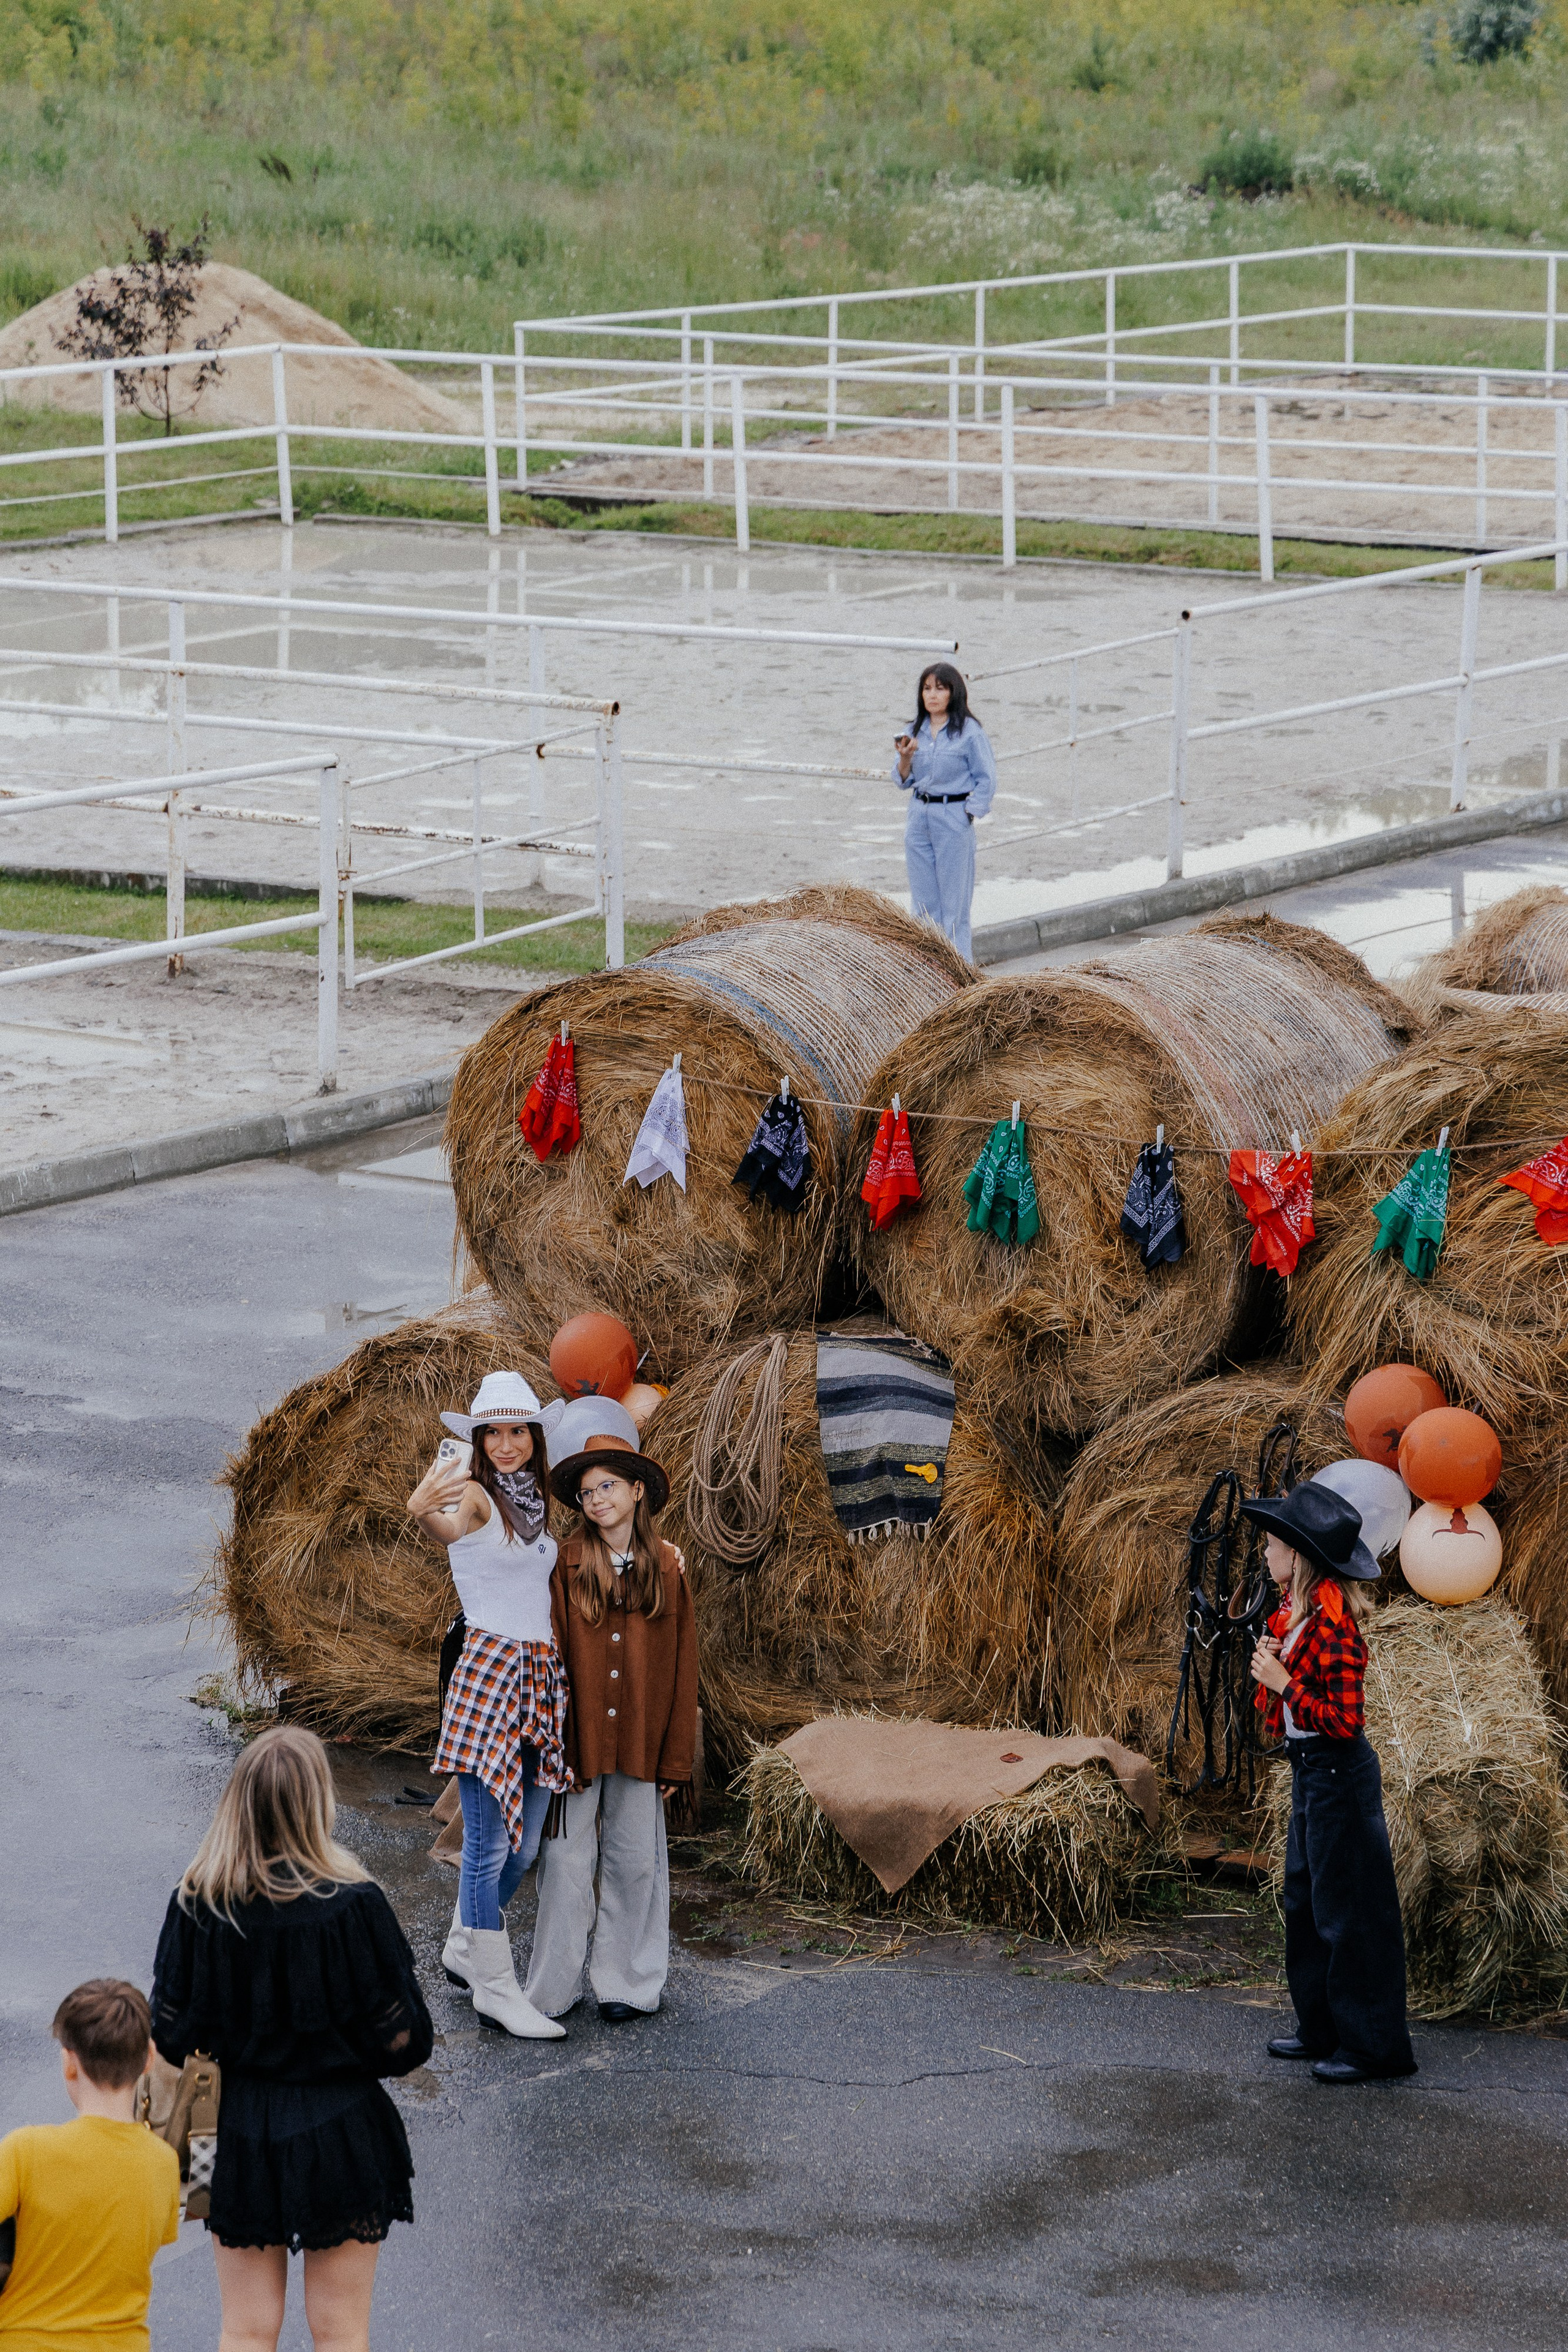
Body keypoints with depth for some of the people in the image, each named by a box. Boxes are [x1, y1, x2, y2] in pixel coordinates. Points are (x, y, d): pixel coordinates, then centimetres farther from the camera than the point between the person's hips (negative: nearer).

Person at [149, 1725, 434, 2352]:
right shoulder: (353, 1906, -20)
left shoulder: (196, 1905, -12)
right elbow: (401, 2040, -13)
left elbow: (170, 2038, -4)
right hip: (339, 2135, -2)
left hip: (236, 2135, 2)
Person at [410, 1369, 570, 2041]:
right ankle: (495, 1989, -1)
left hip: (542, 1676, 8)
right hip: (489, 1669, -8)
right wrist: (421, 1510, -53)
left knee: (525, 1841, 12)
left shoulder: (537, 1501, 15)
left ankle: (464, 1949, 31)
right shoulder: (474, 1493, -7)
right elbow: (449, 1529, -28)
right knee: (489, 1840, -6)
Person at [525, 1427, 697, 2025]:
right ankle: (553, 1991, 8)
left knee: (635, 1859, 8)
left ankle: (625, 1984, 20)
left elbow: (682, 1666, 4)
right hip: (576, 1739, -2)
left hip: (639, 1740, 2)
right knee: (567, 1859, 0)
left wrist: (676, 1756, 2)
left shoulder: (667, 1568, 1)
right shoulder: (566, 1566, -4)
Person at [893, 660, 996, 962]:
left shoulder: (969, 731, -8)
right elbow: (903, 780, 12)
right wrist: (905, 758, -8)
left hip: (954, 819, -5)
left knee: (954, 900, -2)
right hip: (920, 817, 5)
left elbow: (986, 780, -4)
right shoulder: (916, 731, 8)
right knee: (923, 897, 7)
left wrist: (968, 814, -9)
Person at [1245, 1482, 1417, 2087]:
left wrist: (1283, 1682, -19)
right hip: (1309, 1771, 10)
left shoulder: (1333, 1626, -22)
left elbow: (1344, 1720, -23)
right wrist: (1269, 1663, -1)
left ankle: (1374, 2045, 5)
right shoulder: (1298, 1610, 6)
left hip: (1339, 1774, -10)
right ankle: (1323, 2030, 27)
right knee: (1306, 1901, 17)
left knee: (1347, 1911, -3)